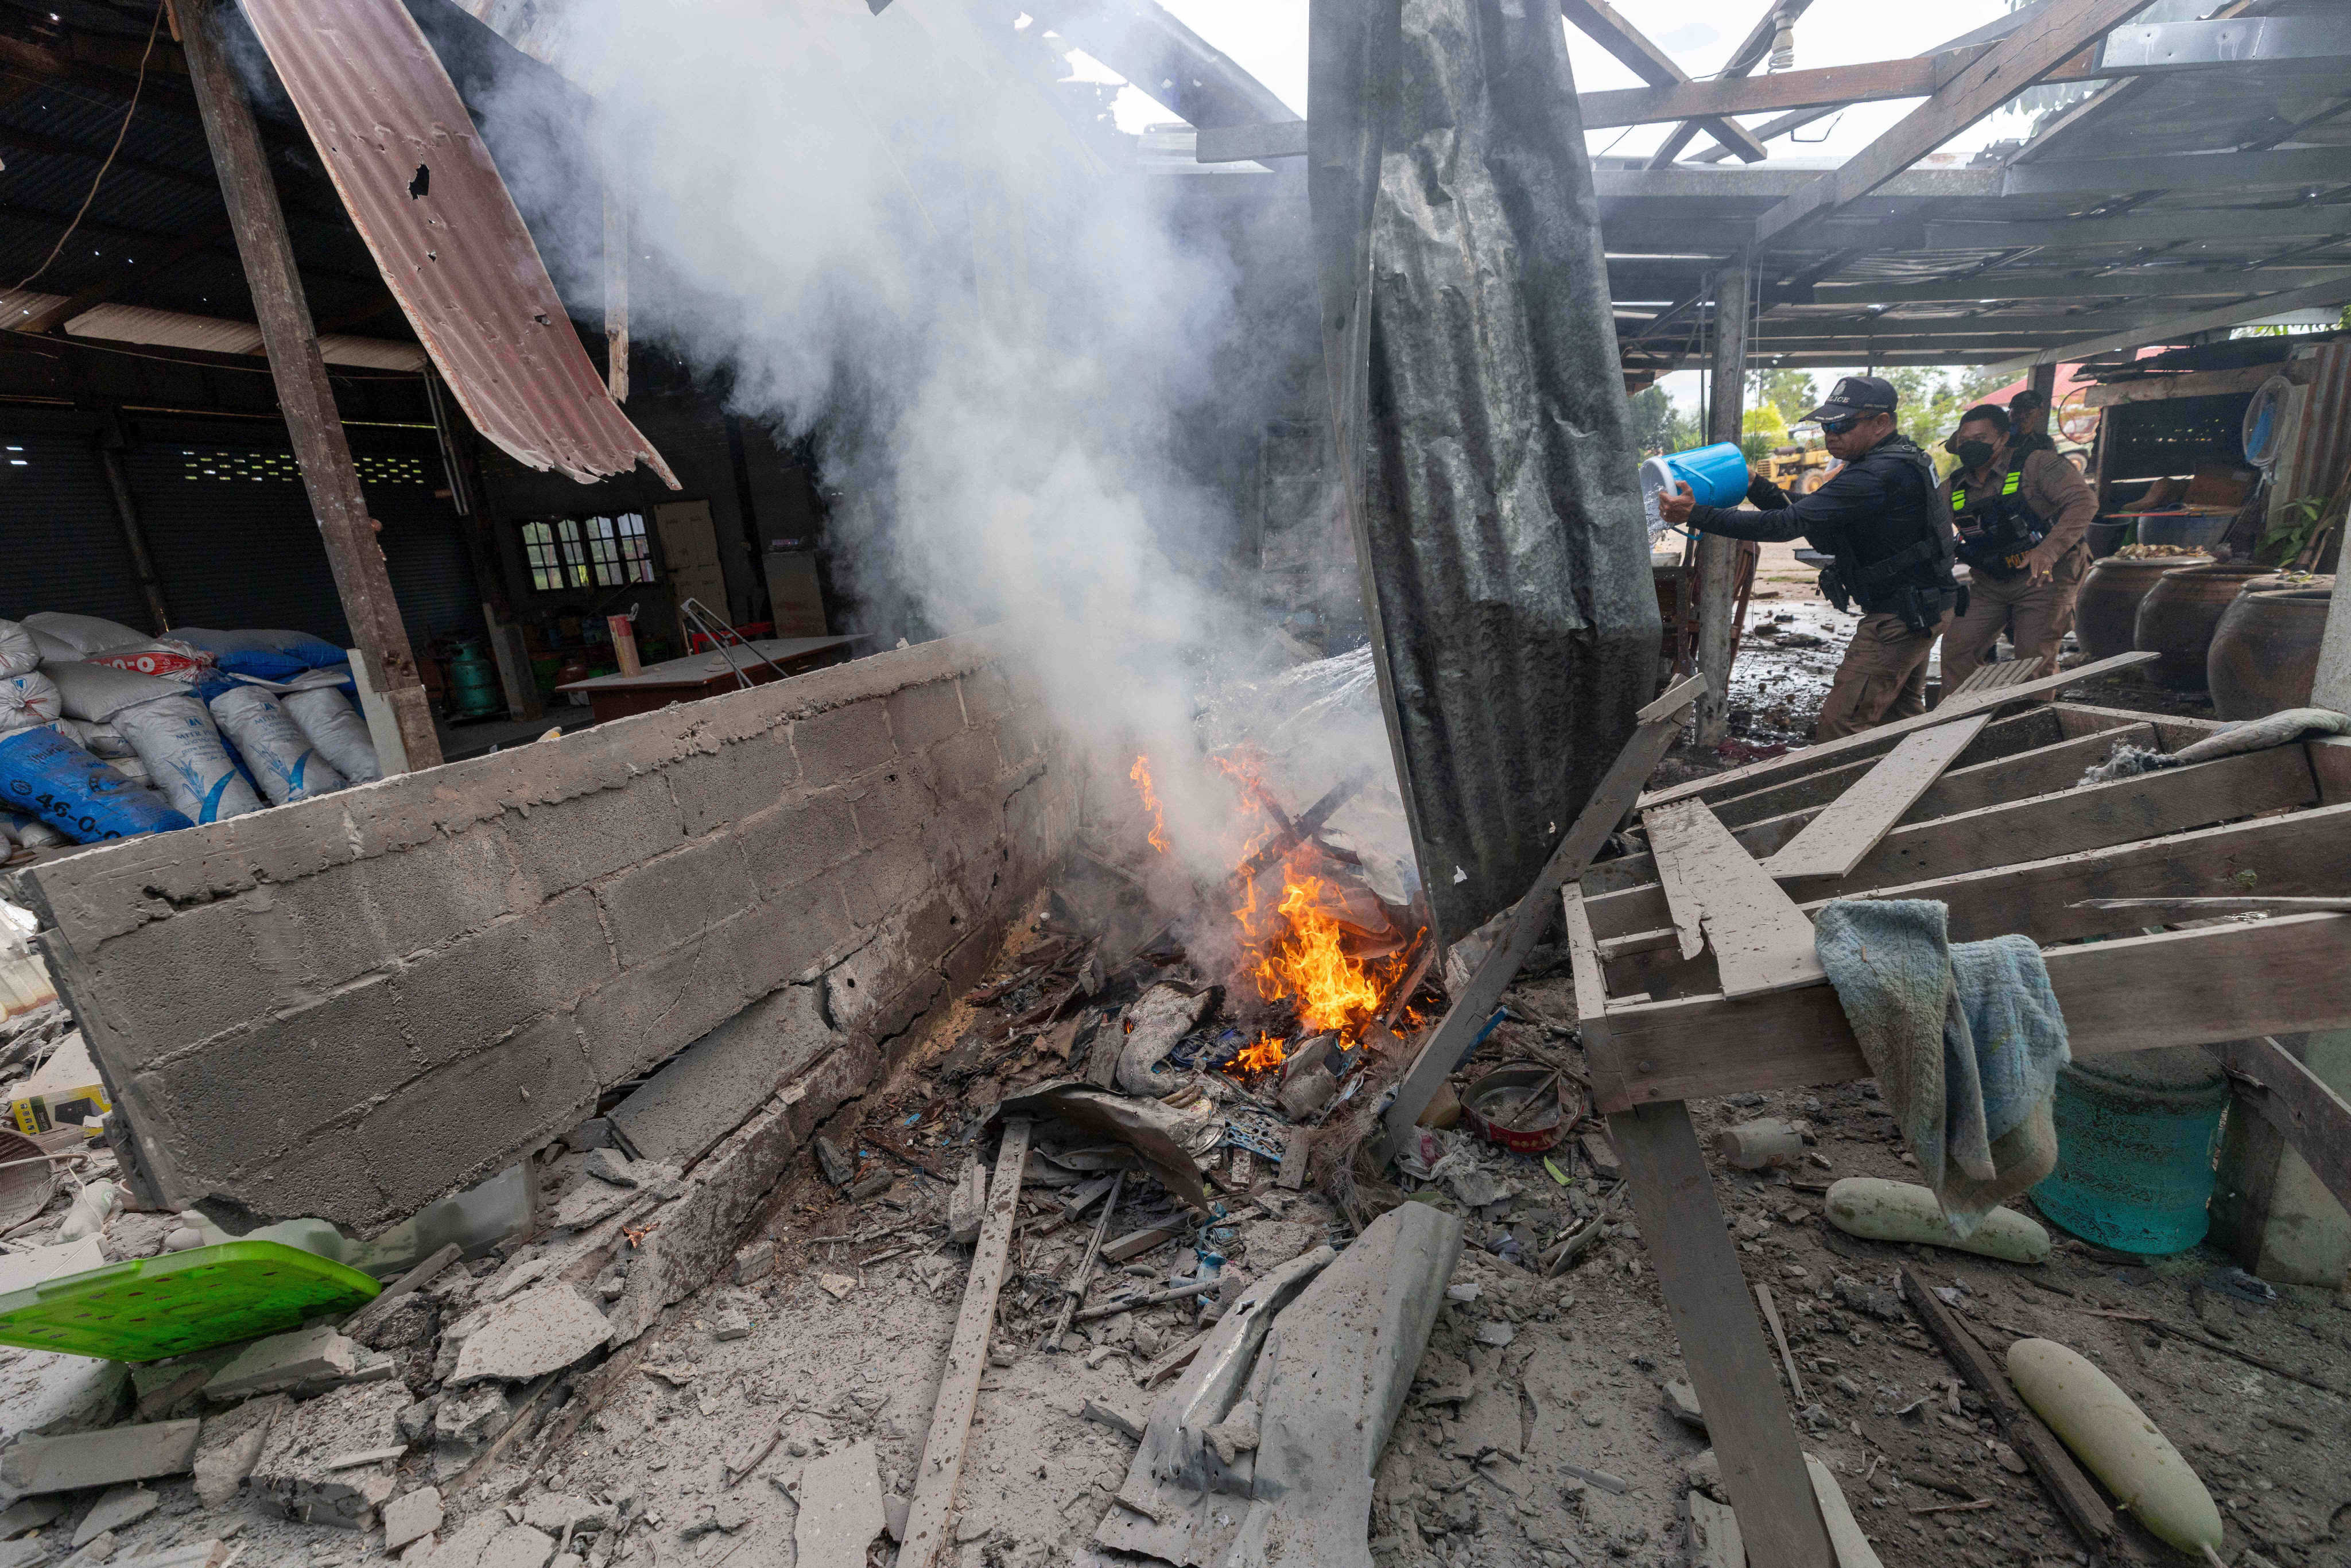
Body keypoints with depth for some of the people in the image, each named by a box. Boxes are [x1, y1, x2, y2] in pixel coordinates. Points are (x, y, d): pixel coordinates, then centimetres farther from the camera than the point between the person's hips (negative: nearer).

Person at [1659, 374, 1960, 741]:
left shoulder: (1878, 475, -24)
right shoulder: (1900, 460, 11)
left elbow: (1790, 523, -30)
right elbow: (1806, 514, 9)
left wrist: (1696, 514, -33)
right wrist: (1754, 485, -3)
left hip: (1899, 616, -11)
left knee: (1838, 728, -12)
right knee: (1902, 716, 24)